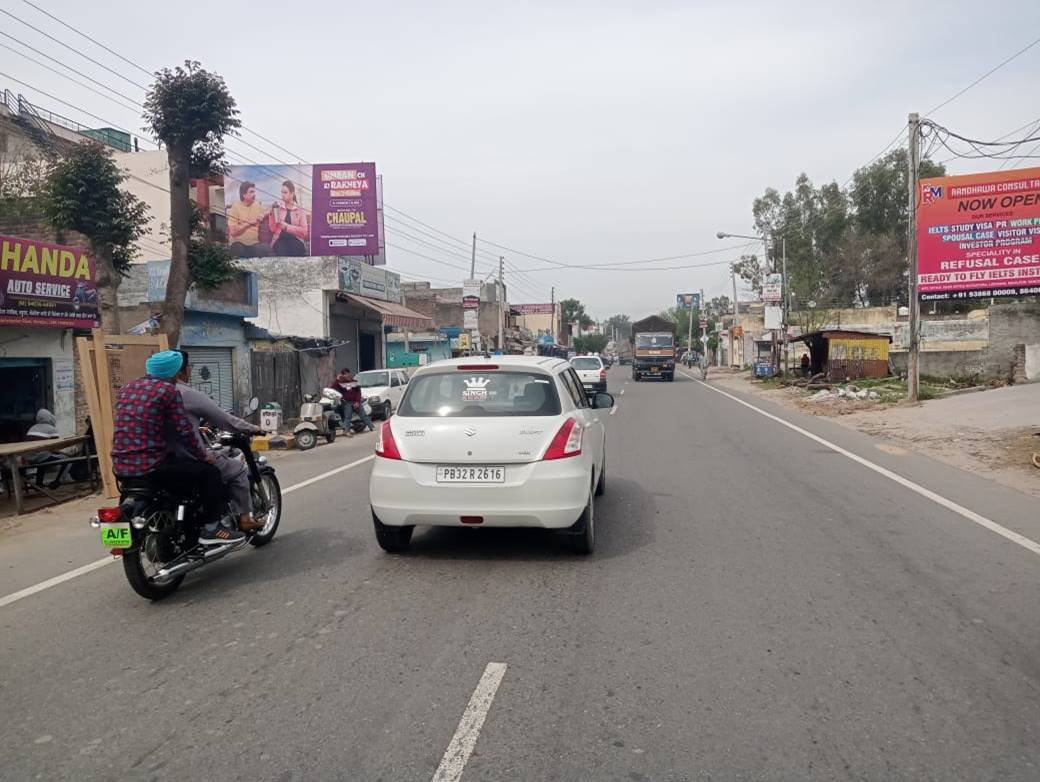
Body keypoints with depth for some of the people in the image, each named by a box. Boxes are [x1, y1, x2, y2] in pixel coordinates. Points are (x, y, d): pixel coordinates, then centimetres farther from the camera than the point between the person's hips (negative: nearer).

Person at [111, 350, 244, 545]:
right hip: (150, 466, -8)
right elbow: (184, 431, -10)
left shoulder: (127, 388, 14)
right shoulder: (168, 390, -7)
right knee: (209, 472, 4)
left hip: (121, 467, 8)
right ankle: (211, 529, 5)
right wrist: (203, 454, 6)